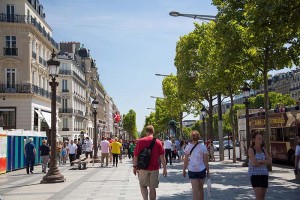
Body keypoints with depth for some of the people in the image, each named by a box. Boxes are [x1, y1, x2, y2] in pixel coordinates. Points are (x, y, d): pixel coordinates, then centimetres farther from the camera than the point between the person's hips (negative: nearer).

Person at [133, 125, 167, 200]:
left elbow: (135, 156, -3)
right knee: (152, 188, 9)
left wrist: (134, 167, 8)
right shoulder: (158, 142, -3)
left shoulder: (140, 141, -4)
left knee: (143, 185, 13)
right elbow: (162, 157, -4)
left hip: (143, 168, -1)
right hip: (154, 168, 1)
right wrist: (164, 168, 2)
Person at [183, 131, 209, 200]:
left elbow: (186, 160, -3)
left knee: (195, 190, -1)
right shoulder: (203, 147, -5)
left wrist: (184, 170, 9)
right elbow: (206, 161, -3)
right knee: (200, 188, 18)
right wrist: (208, 171, 6)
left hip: (192, 170, -1)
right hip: (201, 170, 1)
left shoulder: (188, 147, -5)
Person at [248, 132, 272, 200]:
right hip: (255, 174, -6)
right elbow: (254, 163, -20)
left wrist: (260, 161, -15)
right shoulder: (251, 150, -8)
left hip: (264, 174, 6)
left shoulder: (263, 149, 10)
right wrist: (264, 163, -5)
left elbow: (269, 161, 0)